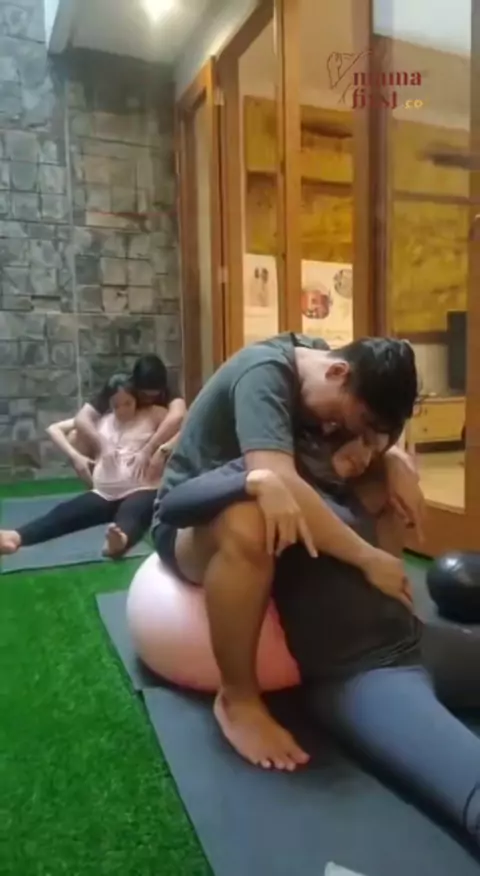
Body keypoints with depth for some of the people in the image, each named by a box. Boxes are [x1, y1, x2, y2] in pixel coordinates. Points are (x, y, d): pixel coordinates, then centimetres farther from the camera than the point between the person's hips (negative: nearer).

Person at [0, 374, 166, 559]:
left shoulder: (152, 415, 9)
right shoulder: (100, 421, 16)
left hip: (142, 491, -4)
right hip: (104, 494, 4)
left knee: (129, 514, -40)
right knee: (64, 512, -24)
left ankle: (122, 539, -74)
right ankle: (17, 536, -48)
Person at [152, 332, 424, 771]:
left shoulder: (321, 367, -4)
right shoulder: (264, 373, -28)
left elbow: (380, 435, 8)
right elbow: (280, 482, -43)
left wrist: (393, 461, -15)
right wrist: (367, 557, -36)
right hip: (191, 522, -7)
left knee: (396, 479, -4)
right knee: (250, 525, -43)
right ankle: (238, 699, -21)